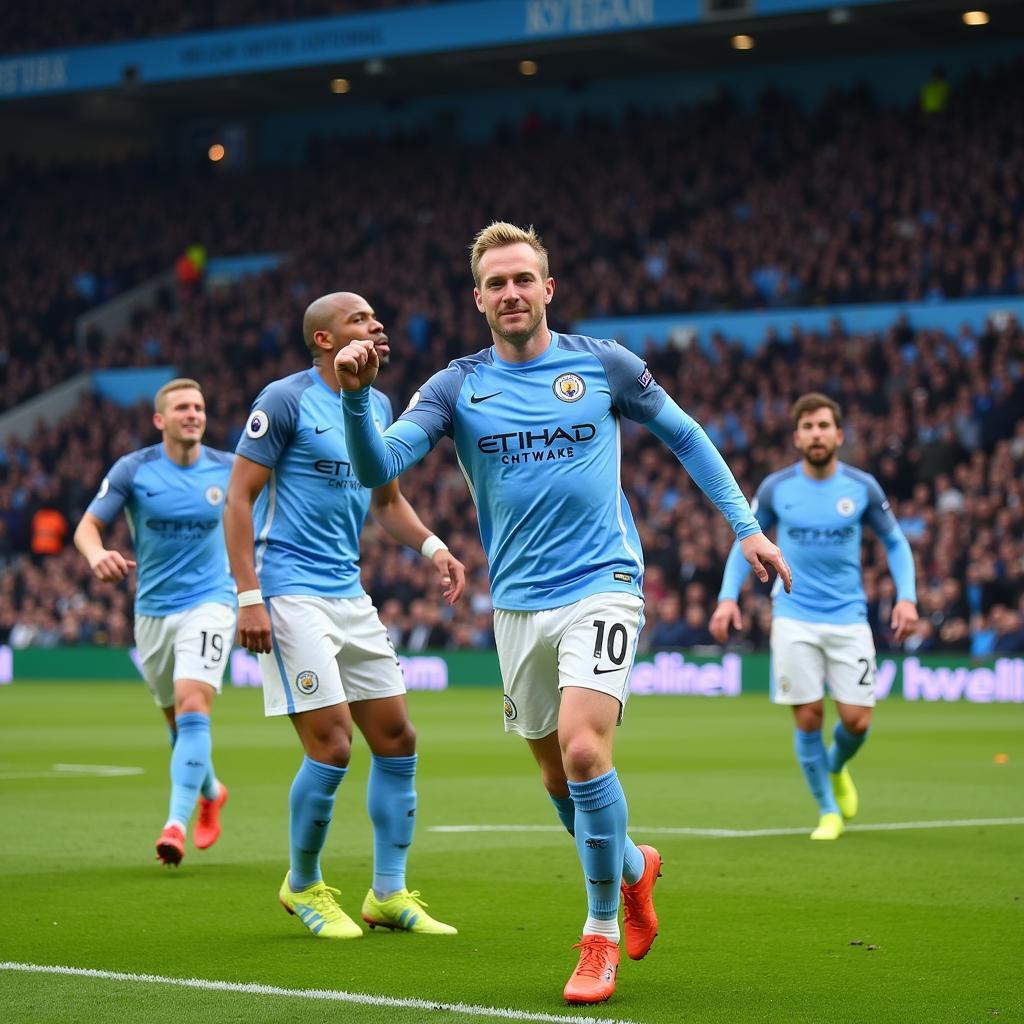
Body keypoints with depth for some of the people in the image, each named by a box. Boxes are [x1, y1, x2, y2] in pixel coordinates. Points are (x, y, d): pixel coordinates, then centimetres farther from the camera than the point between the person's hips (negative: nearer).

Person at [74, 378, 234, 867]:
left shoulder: (227, 469, -3)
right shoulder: (133, 470, -6)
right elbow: (87, 525, -9)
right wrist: (97, 554, -30)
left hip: (209, 602, -2)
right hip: (152, 609, 2)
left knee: (192, 707, -21)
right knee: (178, 720, 14)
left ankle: (177, 823, -27)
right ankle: (210, 792, 42)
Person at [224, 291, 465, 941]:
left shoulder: (378, 407, 13)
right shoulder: (286, 400, -9)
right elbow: (239, 499, -10)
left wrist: (432, 546, 6)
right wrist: (249, 597, -16)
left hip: (349, 592, 8)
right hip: (289, 590, -8)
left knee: (397, 741, 6)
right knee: (332, 747, -11)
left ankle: (390, 894, 16)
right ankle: (303, 886, 11)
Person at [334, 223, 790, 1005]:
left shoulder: (605, 366, 1)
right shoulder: (457, 389, 2)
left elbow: (684, 435, 14)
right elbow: (377, 465, -11)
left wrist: (745, 525, 10)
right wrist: (357, 395, -30)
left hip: (602, 588, -3)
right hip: (519, 605, 3)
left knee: (584, 751, -20)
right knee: (560, 779, 9)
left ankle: (602, 933, -4)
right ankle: (634, 867, 41)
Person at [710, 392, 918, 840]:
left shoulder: (862, 487, 0)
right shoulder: (776, 488, 0)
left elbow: (895, 542, 11)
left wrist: (906, 597, -3)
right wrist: (728, 597, 0)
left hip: (849, 618, 1)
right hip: (794, 618, 0)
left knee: (857, 720, -5)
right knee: (808, 717, -6)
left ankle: (836, 768, 30)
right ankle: (828, 811, 12)